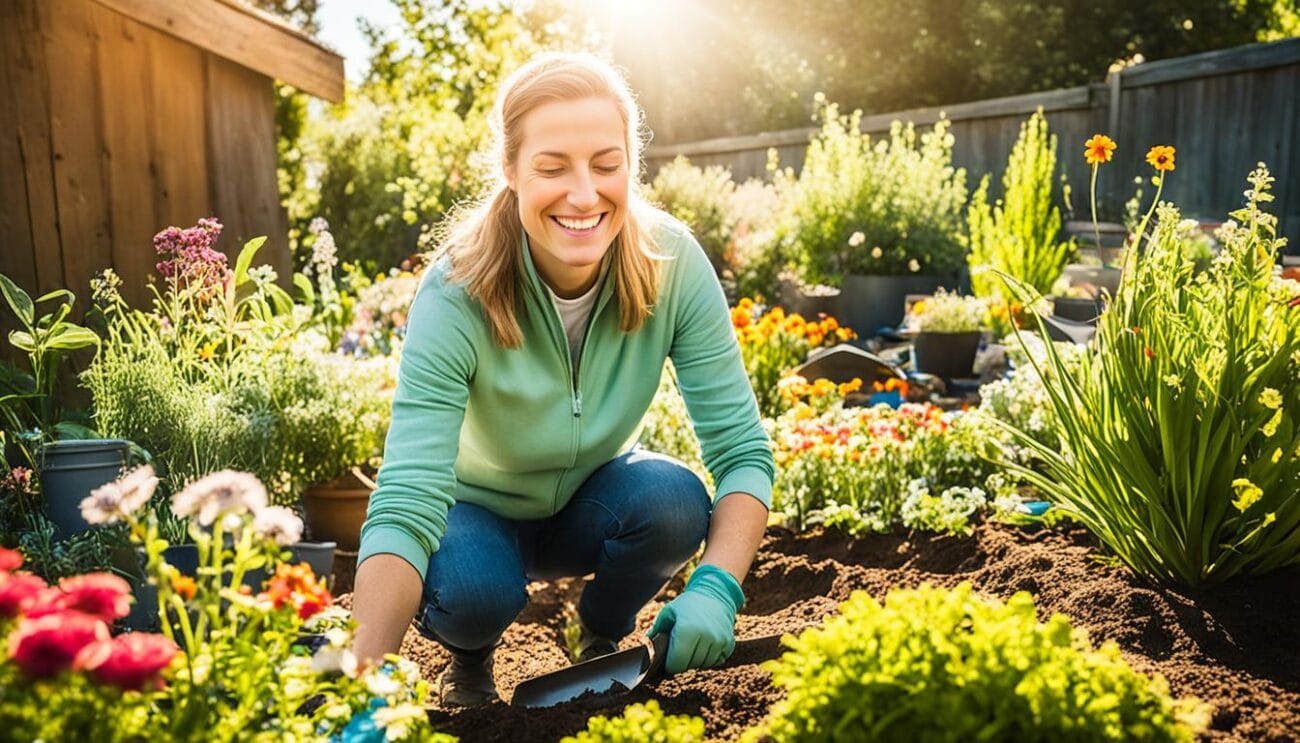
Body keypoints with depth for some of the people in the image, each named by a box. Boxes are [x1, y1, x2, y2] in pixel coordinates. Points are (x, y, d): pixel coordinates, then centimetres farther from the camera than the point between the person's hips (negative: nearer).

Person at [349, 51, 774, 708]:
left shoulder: (675, 266, -24)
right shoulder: (458, 293, -31)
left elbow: (742, 450, -23)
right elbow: (407, 502, -38)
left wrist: (717, 586, -40)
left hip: (593, 500, 3)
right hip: (478, 511, -2)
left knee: (675, 501, -29)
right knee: (472, 591, -34)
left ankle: (602, 639, 4)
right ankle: (469, 658, 5)